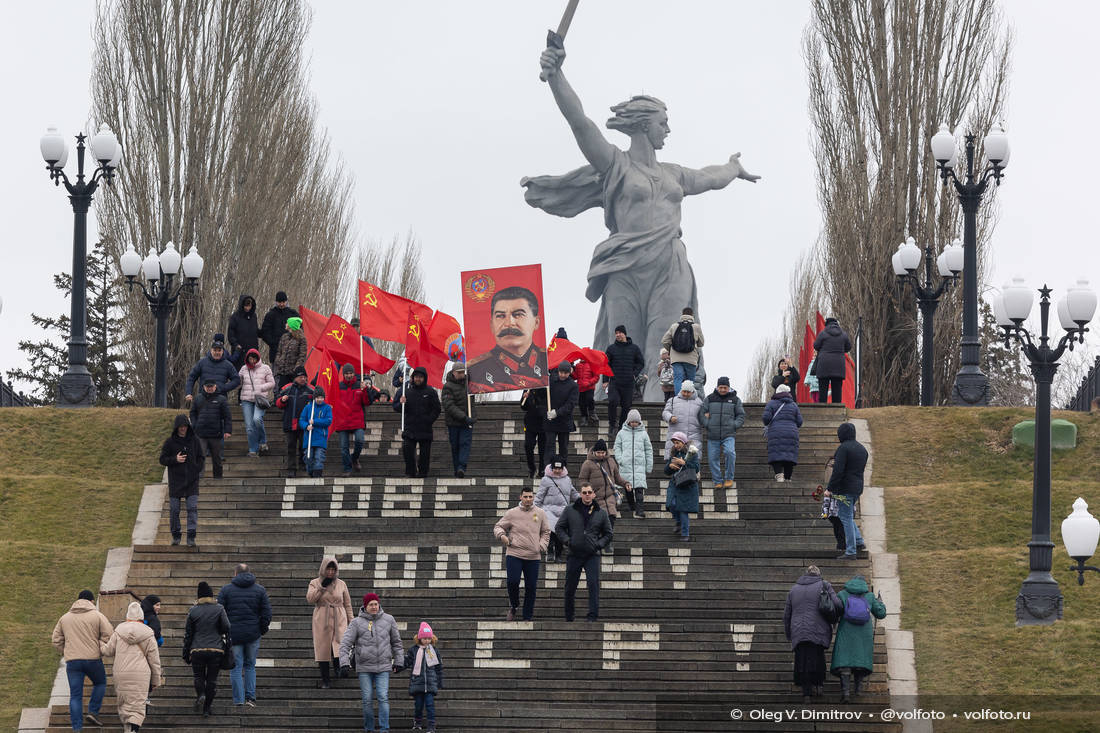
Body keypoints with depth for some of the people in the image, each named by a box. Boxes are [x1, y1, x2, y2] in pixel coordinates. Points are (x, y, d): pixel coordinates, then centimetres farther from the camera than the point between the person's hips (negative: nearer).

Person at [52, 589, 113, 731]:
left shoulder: (65, 618, 13)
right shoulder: (97, 616, 0)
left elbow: (56, 640, 13)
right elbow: (109, 636, -6)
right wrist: (100, 651, 6)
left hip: (72, 661, 2)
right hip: (93, 659, -2)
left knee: (75, 695, 5)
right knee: (100, 683, 23)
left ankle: (77, 727, 1)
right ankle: (93, 712, 9)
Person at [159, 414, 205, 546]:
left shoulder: (194, 440, 5)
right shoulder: (170, 442, 0)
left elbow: (201, 458, 12)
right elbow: (162, 459, 2)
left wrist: (196, 470, -4)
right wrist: (175, 460, -15)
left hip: (191, 481, 0)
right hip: (175, 481, 0)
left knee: (192, 508, -8)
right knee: (174, 510, 4)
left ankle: (191, 537, -10)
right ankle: (176, 536, 16)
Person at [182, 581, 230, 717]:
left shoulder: (193, 611, 3)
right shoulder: (219, 609, 0)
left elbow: (187, 634, 5)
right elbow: (227, 628, -8)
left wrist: (186, 655, 12)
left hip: (197, 650, 0)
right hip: (216, 650, 0)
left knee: (198, 676, 15)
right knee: (212, 679, 9)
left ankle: (200, 695, -13)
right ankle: (207, 708, 9)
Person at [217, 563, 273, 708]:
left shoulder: (226, 590, 1)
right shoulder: (260, 590, 4)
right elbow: (266, 613, 0)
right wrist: (263, 629, 12)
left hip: (233, 635, -1)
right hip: (253, 635, 2)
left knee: (236, 667, 2)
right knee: (250, 666, 15)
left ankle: (239, 700, -3)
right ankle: (250, 697, 7)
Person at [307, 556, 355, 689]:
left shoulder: (341, 584, 10)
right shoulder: (315, 583, 8)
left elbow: (347, 604, 14)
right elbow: (310, 599, -8)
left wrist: (351, 621, 9)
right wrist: (322, 587, -11)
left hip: (339, 620, 0)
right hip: (322, 620, 0)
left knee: (339, 647, -19)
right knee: (323, 648, -1)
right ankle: (325, 680, 7)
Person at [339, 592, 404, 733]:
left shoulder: (388, 620, 4)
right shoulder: (357, 623, -2)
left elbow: (396, 642, 14)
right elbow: (345, 644, -5)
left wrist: (398, 662, 13)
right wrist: (344, 663, -15)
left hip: (383, 668, 0)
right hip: (364, 668, 0)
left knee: (383, 698, -10)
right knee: (367, 700, 2)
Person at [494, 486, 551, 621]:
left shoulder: (540, 514, 8)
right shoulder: (512, 513, 2)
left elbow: (546, 532, 18)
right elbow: (498, 526, 8)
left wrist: (542, 546, 2)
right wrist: (501, 535, -14)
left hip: (533, 557, 2)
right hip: (514, 554, -2)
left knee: (531, 587, 3)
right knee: (513, 582, -14)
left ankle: (527, 616, 13)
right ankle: (514, 606, 14)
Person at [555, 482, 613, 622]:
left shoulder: (601, 513, 7)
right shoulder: (570, 510, 5)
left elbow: (608, 534, 15)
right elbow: (559, 528, 10)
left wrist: (599, 544, -2)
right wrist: (567, 541, -6)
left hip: (592, 555, -1)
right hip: (574, 554, 1)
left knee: (593, 584, -15)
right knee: (570, 587, 7)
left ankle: (593, 615, -14)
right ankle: (568, 618, 19)